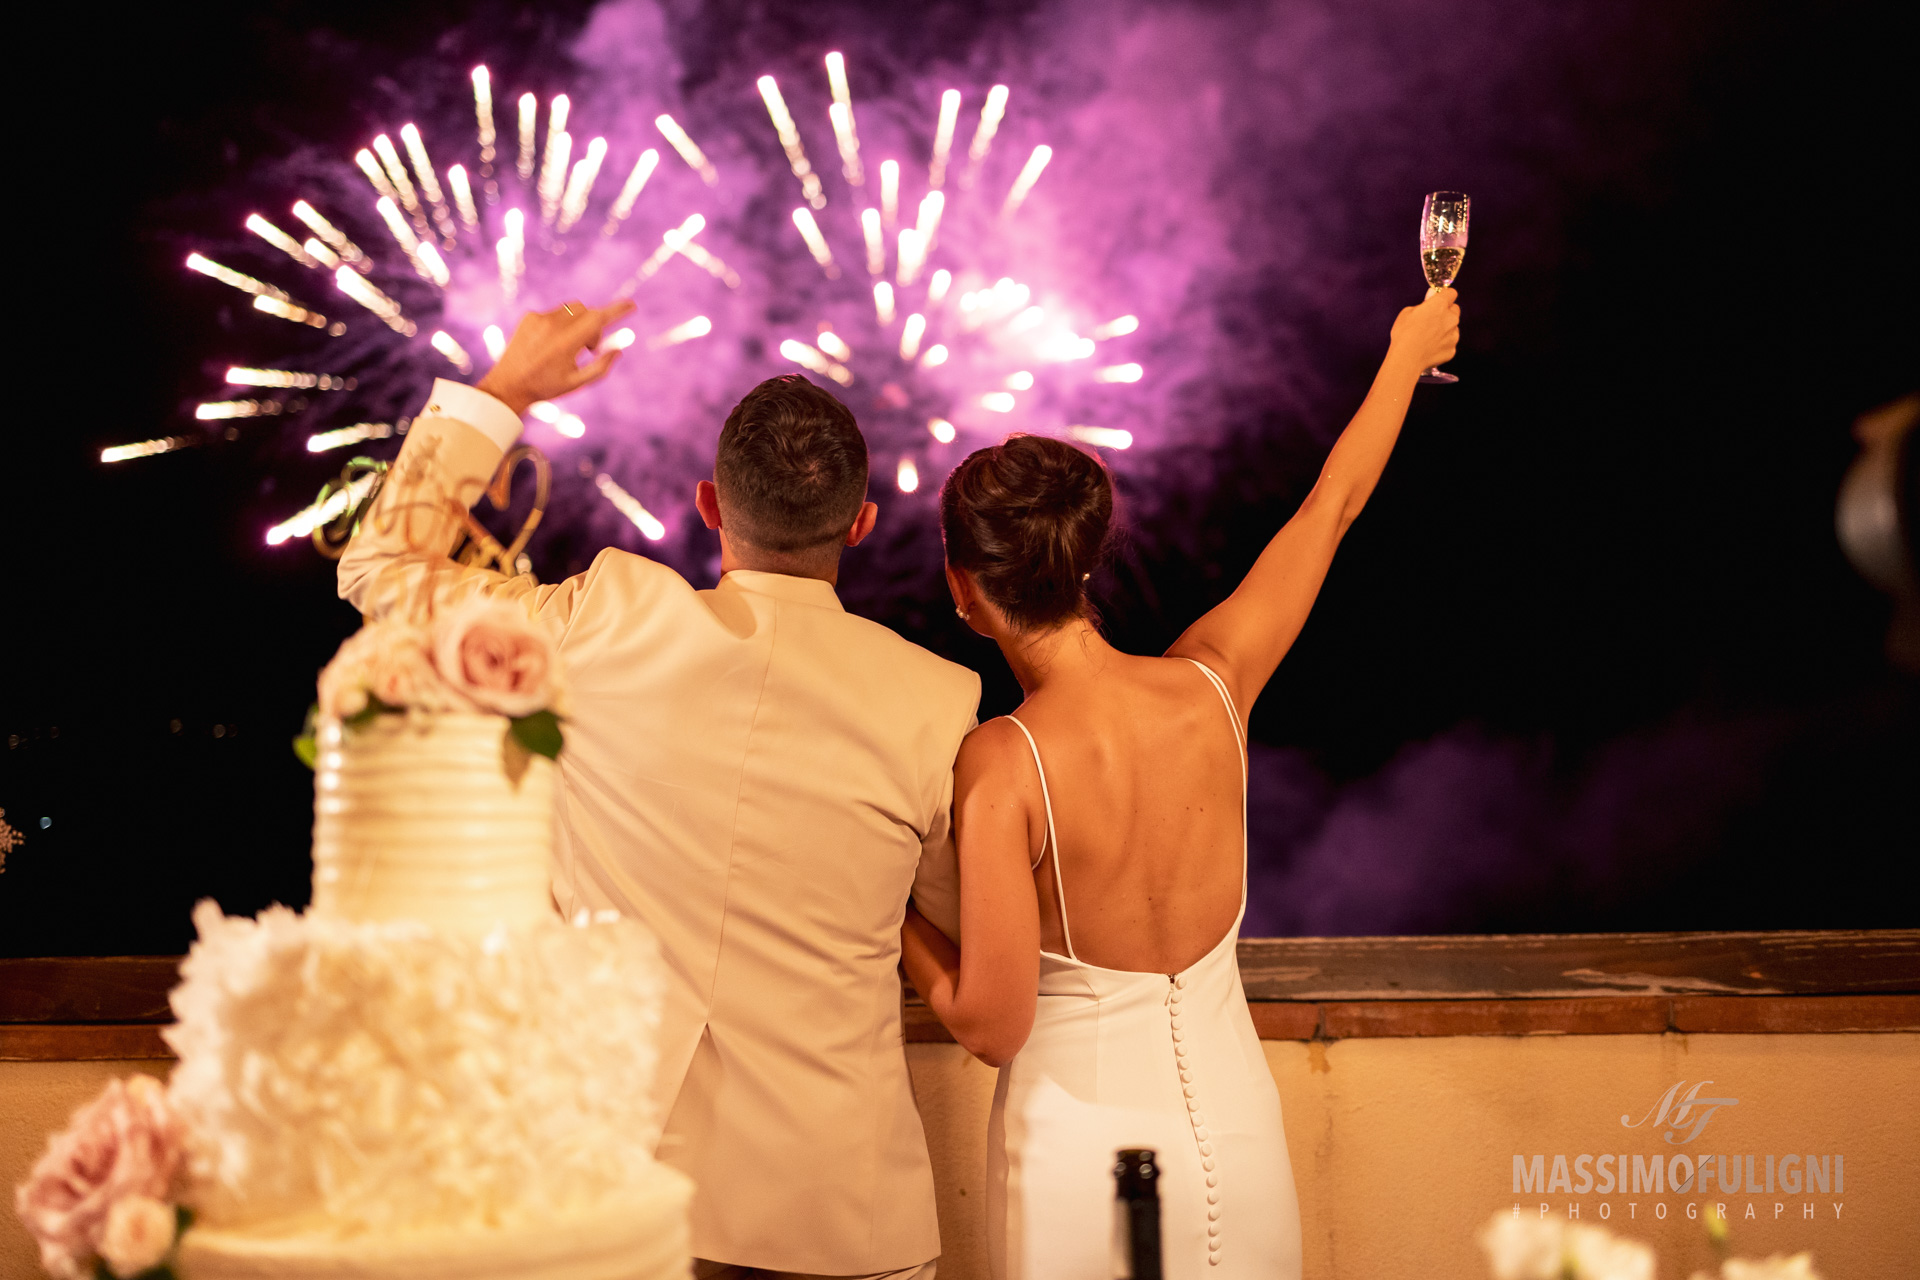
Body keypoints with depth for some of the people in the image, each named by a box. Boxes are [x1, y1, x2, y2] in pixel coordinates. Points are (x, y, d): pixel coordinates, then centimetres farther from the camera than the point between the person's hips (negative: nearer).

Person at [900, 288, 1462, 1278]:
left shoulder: (1001, 766, -21)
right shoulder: (1212, 685, -9)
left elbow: (990, 1026, -17)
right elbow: (1331, 504, 7)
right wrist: (1406, 353, 23)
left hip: (1079, 1151, -4)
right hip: (1235, 1131, 4)